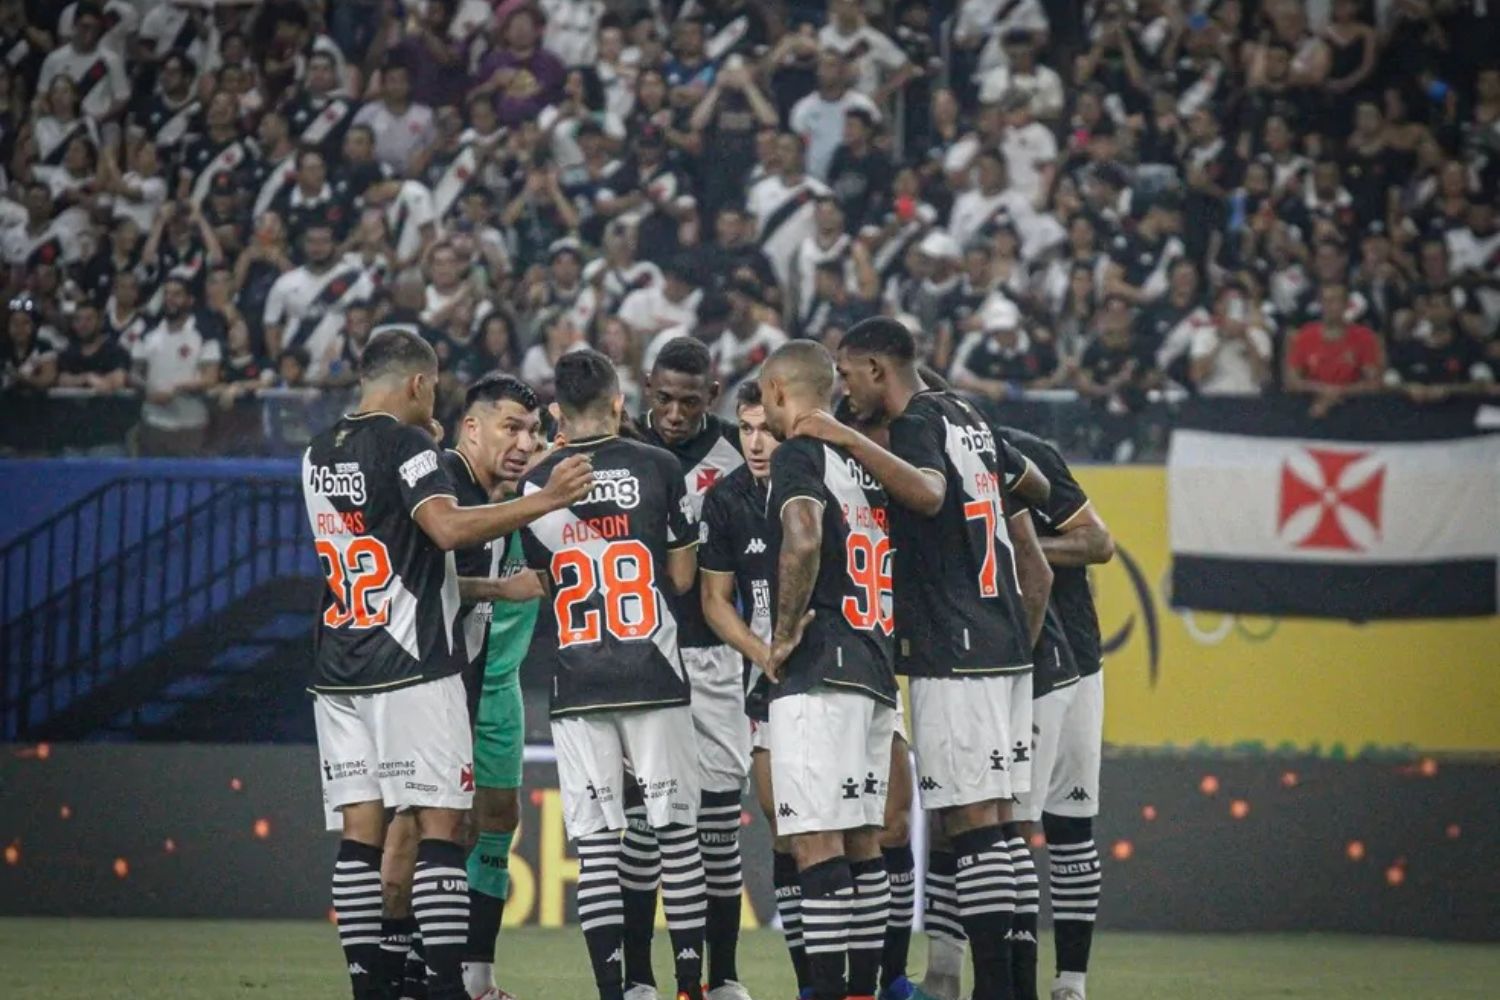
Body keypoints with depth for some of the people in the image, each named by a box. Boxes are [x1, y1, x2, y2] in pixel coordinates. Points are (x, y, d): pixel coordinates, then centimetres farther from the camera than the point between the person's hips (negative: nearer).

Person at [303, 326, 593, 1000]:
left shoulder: (318, 456, 16)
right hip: (412, 667, -7)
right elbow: (448, 528, -25)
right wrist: (544, 500, -22)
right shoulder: (405, 444, -8)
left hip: (339, 669, 7)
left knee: (360, 830, 4)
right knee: (439, 825, -5)